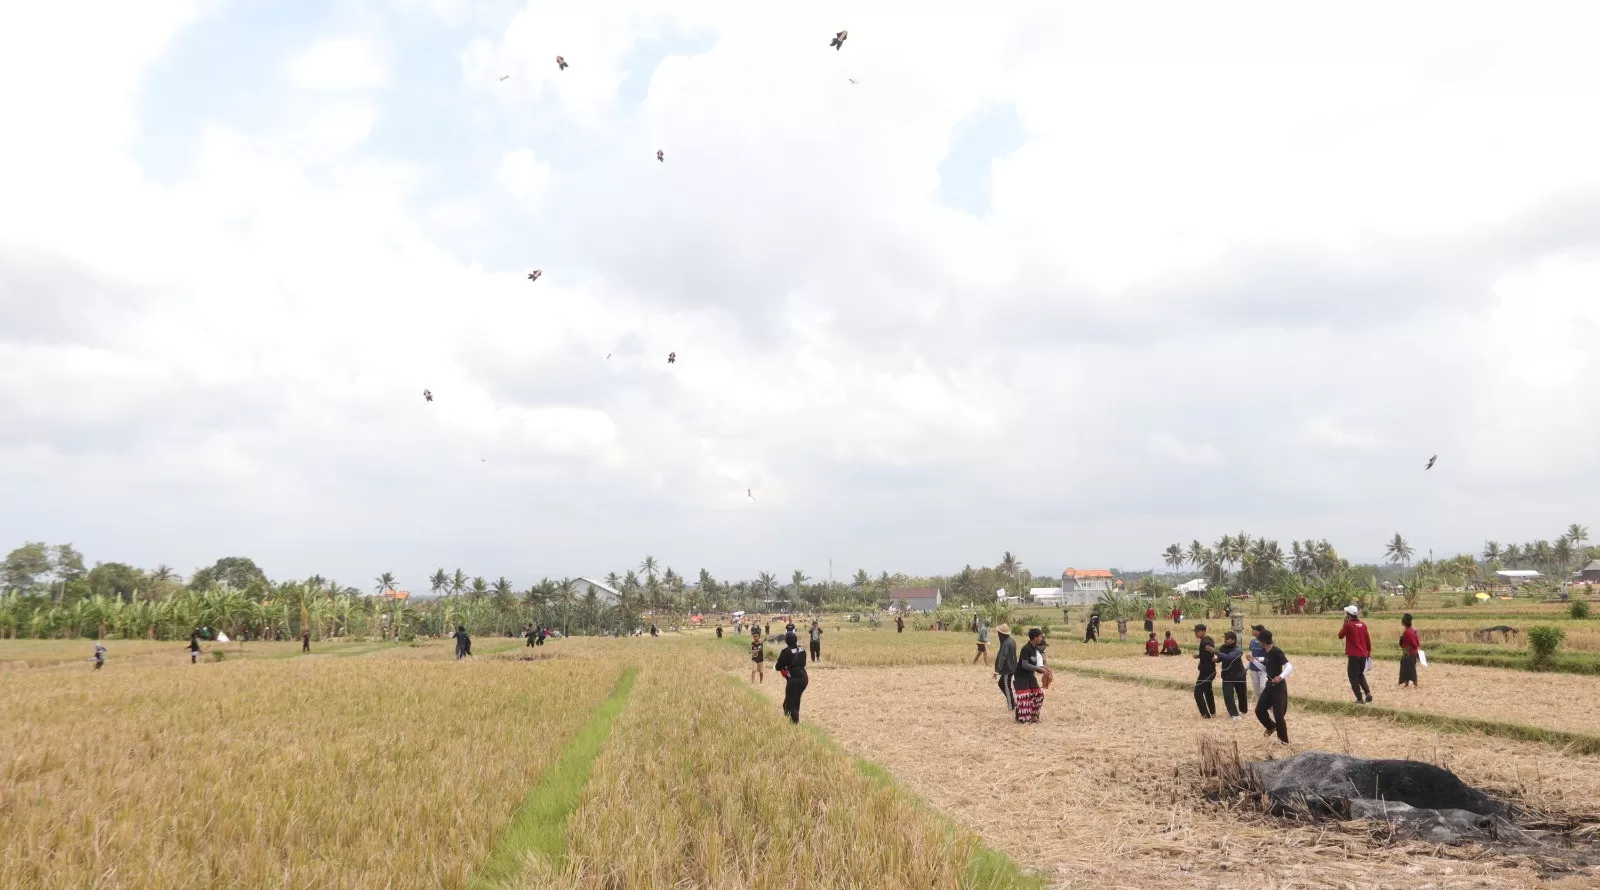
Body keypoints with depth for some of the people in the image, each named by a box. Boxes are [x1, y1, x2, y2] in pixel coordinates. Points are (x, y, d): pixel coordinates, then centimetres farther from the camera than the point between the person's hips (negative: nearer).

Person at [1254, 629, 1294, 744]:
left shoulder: (1276, 651, -18)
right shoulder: (1267, 653, 9)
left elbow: (1289, 666, -28)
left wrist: (1281, 676, -43)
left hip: (1279, 687, -9)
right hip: (1270, 686, 9)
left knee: (1279, 715, -6)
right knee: (1259, 710, 11)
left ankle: (1284, 740, 6)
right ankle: (1271, 726, 34)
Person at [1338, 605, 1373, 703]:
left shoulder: (1348, 625, -12)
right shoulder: (1363, 625, 5)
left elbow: (1340, 636, 1)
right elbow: (1368, 639, 12)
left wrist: (1344, 624, 5)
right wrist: (1369, 651, 25)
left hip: (1353, 655, -6)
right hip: (1363, 655, 6)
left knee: (1353, 676, 2)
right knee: (1360, 675, 23)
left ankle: (1359, 698, -1)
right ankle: (1368, 693, 11)